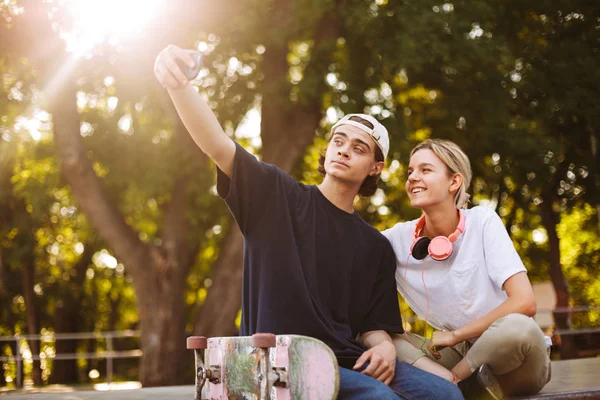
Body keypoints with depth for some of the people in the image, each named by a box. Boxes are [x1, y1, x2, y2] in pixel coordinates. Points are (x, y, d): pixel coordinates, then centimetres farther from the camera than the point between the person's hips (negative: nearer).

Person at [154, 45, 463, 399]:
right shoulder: (276, 195, 3)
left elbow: (374, 326, 15)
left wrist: (384, 346, -11)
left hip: (346, 361, 5)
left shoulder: (376, 247, 15)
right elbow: (217, 145, -12)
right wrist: (178, 85, -30)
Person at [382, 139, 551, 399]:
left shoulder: (482, 221, -13)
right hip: (460, 355, 3)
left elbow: (524, 302, -21)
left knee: (516, 328, -37)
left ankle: (451, 379, -13)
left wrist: (454, 336, -15)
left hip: (509, 355, -3)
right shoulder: (399, 238, -4)